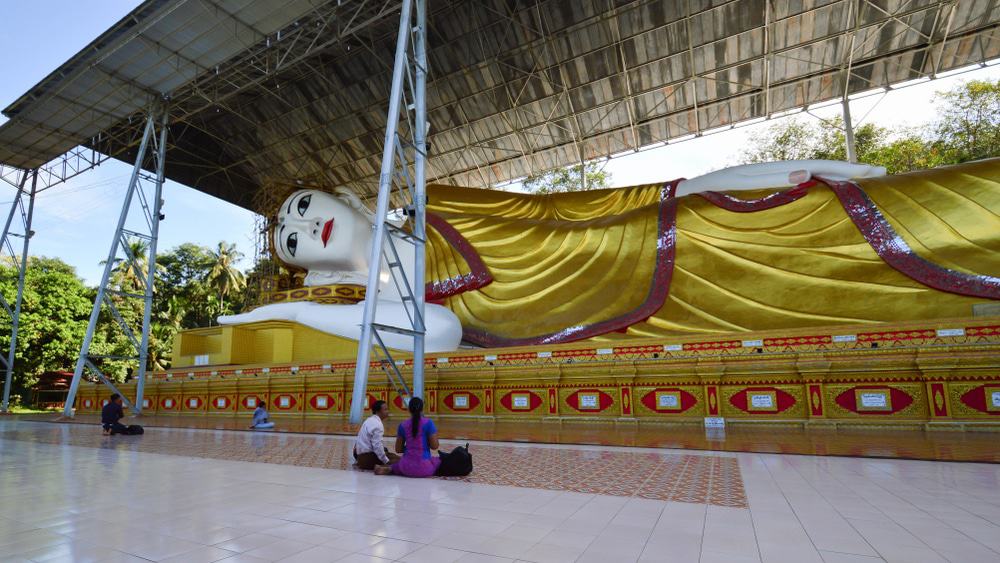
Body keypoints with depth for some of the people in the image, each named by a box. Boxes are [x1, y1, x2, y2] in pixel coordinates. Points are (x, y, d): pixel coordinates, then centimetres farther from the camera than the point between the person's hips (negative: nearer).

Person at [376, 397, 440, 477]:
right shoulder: (428, 422, -7)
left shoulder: (403, 425, 3)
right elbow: (434, 446, -8)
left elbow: (398, 449, 8)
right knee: (440, 460, 24)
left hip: (407, 467, 4)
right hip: (424, 468, -4)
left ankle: (389, 469, 4)